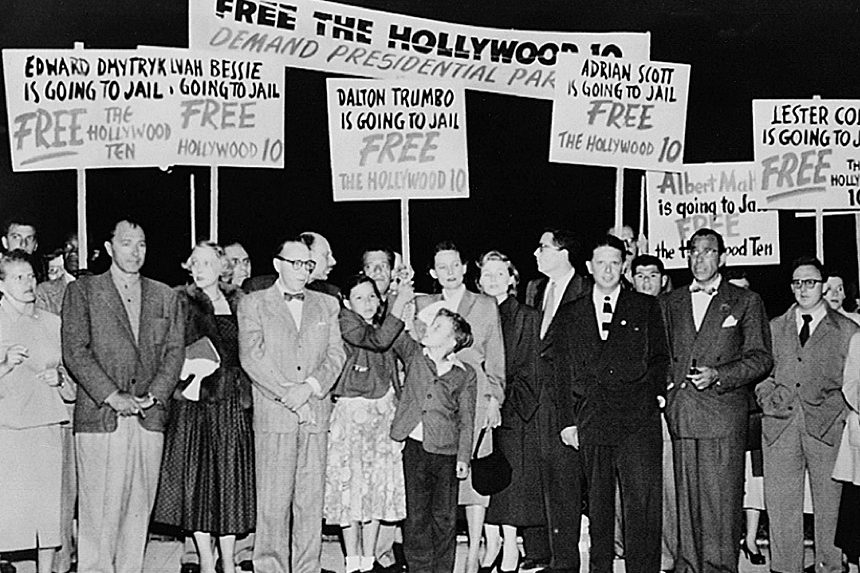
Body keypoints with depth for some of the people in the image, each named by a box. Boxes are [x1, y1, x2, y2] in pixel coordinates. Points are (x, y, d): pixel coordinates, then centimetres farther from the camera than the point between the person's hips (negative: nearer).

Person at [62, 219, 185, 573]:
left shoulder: (165, 297, 16)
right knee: (98, 510, -4)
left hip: (149, 417, 3)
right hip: (100, 417, -3)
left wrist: (154, 395, -6)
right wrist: (112, 396, -12)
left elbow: (175, 351, 10)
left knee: (139, 507, 4)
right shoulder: (82, 291, 7)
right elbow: (75, 352, -2)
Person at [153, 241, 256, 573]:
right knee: (196, 477, 1)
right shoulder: (181, 302, 1)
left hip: (231, 402, 2)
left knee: (230, 478, 4)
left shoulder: (237, 303, 9)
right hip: (193, 400, -2)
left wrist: (246, 390, 4)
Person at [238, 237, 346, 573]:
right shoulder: (253, 304, 7)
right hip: (272, 414, -3)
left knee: (311, 501, 3)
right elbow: (251, 357, -4)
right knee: (273, 502, -3)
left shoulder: (326, 305, 17)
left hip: (316, 412, 3)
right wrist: (287, 394, -11)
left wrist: (309, 387, -8)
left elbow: (335, 355, 9)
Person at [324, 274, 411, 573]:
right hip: (352, 412, -6)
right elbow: (378, 341, -23)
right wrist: (399, 305, -20)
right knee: (351, 485, -2)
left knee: (379, 487, 7)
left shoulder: (383, 322, 12)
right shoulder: (345, 321, -7)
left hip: (384, 411, 6)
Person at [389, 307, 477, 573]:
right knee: (416, 515, 7)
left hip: (445, 452, -1)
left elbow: (466, 420, 2)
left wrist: (464, 458, -2)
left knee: (445, 517, 5)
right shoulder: (414, 354, 8)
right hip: (414, 446, 2)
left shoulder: (465, 373, 1)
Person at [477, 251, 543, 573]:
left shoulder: (527, 318, 3)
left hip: (512, 408, -3)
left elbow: (527, 368, -2)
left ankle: (510, 546, 4)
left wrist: (501, 397, -11)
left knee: (510, 475, -4)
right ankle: (491, 543, 14)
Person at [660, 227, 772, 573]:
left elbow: (761, 358, 1)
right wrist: (663, 384, 4)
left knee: (721, 500, -3)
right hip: (680, 414, 3)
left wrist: (718, 375, -12)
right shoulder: (670, 302, 17)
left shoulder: (746, 302, 6)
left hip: (724, 415, -3)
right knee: (686, 499, 6)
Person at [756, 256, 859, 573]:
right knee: (780, 506, 2)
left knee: (829, 505, 3)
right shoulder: (774, 327, 15)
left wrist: (832, 406, -6)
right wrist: (768, 397, 0)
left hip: (827, 427, -2)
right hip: (780, 426, 2)